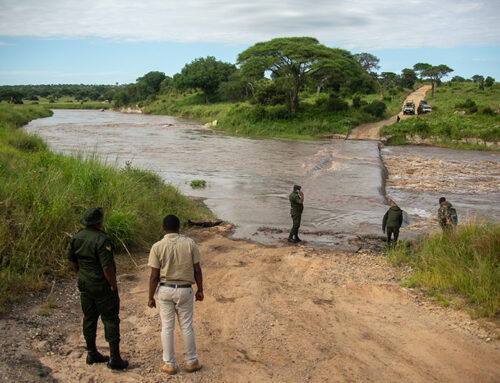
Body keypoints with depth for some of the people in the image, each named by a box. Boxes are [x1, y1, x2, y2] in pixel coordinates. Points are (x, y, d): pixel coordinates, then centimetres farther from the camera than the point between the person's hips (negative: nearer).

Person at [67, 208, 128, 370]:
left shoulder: (76, 237, 1)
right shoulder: (101, 240, -23)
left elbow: (72, 261, 12)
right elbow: (107, 267, -26)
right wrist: (114, 285, -13)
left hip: (84, 285, 7)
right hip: (102, 286, -7)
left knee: (89, 318, 17)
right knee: (110, 320, 2)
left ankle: (92, 354, 29)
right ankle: (114, 359, 7)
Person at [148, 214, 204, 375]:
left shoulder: (157, 247, -10)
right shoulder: (189, 243, -6)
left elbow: (154, 276, -9)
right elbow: (197, 270, -3)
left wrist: (151, 297, 2)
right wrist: (200, 290, 9)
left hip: (165, 290, -1)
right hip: (184, 290, 1)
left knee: (167, 327, 11)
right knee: (186, 326, 13)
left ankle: (169, 365, 20)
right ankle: (191, 362, 24)